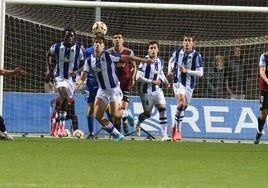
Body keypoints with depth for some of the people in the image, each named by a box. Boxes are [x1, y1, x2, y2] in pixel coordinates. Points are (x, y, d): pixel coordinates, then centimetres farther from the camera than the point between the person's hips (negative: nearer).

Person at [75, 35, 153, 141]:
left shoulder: (108, 56, -12)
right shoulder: (89, 60, 0)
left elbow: (126, 57, -9)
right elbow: (84, 75, -2)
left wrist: (144, 60, -9)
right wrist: (79, 82, -26)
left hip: (114, 88, -5)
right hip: (102, 90, 5)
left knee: (114, 114, -18)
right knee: (98, 115, -7)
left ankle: (127, 113, 19)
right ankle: (117, 135, 6)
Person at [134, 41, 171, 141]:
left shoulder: (160, 61, 4)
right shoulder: (145, 61, -17)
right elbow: (138, 77, -19)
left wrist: (165, 81, 5)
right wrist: (152, 82, -21)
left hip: (157, 89, 5)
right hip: (146, 91, -5)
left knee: (163, 109, -11)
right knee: (148, 113, 6)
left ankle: (164, 135, -10)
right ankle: (137, 123, 41)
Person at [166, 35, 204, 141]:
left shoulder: (196, 56, -9)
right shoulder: (177, 53, -1)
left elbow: (200, 73, -13)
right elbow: (171, 61, 22)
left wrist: (186, 71, -23)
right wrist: (170, 71, 5)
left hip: (189, 85, 1)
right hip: (178, 82, -1)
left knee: (184, 106, 10)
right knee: (181, 102, -24)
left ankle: (176, 127, 32)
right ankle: (178, 130, -14)